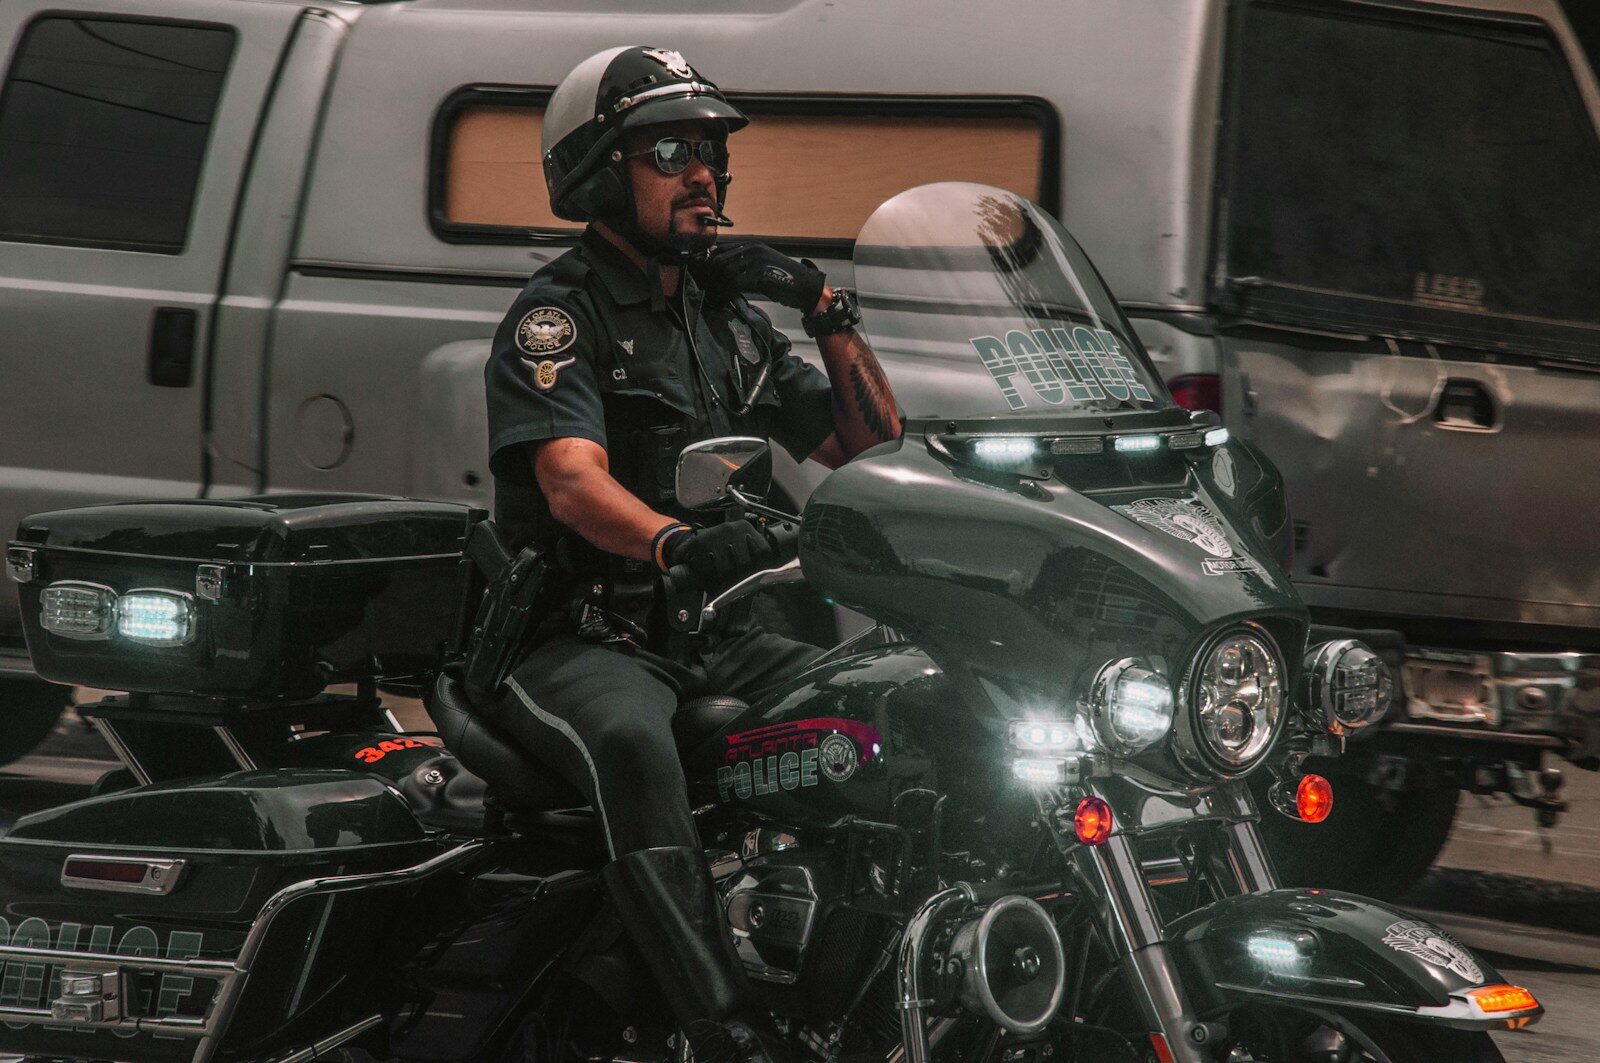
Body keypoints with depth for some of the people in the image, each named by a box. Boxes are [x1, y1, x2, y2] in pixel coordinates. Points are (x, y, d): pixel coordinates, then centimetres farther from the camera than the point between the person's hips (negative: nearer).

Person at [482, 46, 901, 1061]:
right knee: (632, 742, -39)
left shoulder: (734, 317, 20)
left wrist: (831, 312, 4)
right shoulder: (557, 315, -3)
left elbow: (871, 447, 20)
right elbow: (573, 481, -21)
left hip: (722, 634, 7)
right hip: (584, 638, -7)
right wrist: (678, 542, -42)